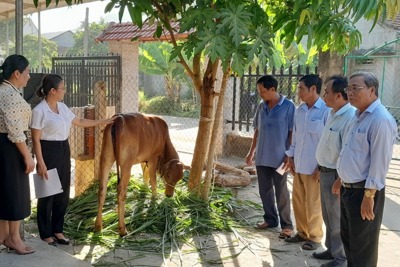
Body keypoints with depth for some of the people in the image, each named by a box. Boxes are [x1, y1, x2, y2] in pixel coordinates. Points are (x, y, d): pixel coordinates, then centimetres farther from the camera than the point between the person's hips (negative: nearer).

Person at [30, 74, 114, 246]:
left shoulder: (62, 107, 8)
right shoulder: (39, 110, -15)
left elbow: (79, 122, 21)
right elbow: (36, 139, -15)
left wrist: (102, 122, 23)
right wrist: (41, 163, -20)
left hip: (64, 151, 8)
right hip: (48, 152, -8)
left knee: (63, 193, 11)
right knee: (48, 194, 3)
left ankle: (57, 230, 24)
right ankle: (46, 233, 16)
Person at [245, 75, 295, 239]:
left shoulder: (288, 106, -10)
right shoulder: (261, 107, 7)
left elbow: (292, 132, -10)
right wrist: (251, 151, 14)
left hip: (279, 158, -6)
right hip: (262, 157, 6)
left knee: (281, 192, 2)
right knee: (264, 190, 12)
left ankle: (287, 225, 12)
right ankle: (270, 219, 27)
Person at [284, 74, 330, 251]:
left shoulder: (326, 111, -14)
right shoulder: (299, 110, 7)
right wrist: (290, 156, 11)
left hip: (314, 167, -7)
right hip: (298, 165, 7)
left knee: (313, 204, 6)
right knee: (298, 201, 15)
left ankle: (315, 237, 22)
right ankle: (302, 232, 31)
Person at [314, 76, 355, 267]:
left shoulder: (350, 117, -23)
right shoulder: (333, 114, 8)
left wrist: (340, 180, -23)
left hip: (336, 174, -9)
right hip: (325, 172, 9)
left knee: (337, 219, 4)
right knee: (328, 216, 20)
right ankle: (331, 250, 36)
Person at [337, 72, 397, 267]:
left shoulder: (381, 119, -19)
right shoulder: (358, 116, 12)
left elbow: (379, 161, -21)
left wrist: (369, 196, -21)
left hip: (363, 192, -9)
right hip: (348, 188, 9)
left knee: (362, 245, 6)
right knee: (347, 237, 22)